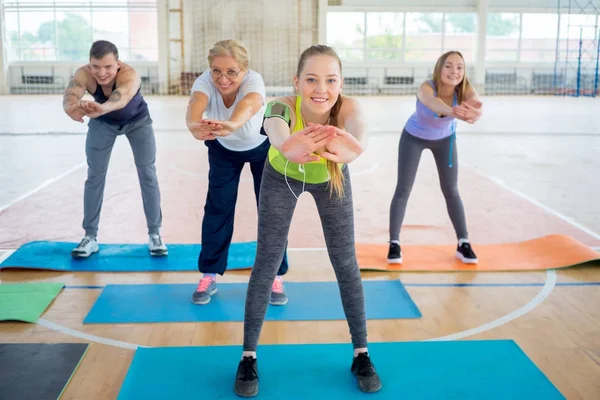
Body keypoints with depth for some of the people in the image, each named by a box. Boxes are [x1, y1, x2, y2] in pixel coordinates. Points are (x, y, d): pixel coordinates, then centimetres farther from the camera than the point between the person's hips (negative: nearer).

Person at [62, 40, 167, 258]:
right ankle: (90, 236, 8)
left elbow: (123, 95, -63)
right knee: (95, 176, -1)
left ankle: (154, 234, 6)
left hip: (137, 121, -2)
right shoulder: (84, 74, -33)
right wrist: (71, 107, -78)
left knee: (147, 175, -5)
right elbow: (71, 94, -53)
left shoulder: (130, 75, -41)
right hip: (102, 123, 2)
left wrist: (101, 107, -85)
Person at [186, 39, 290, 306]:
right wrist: (195, 126, -79)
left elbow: (249, 104, -62)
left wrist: (231, 124, -85)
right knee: (218, 206, -1)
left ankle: (274, 276, 12)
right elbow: (196, 104, -55)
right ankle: (210, 275, 13)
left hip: (262, 146, -1)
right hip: (223, 149, 2)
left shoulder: (254, 81, -39)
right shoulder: (205, 81, -33)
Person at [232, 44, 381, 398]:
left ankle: (361, 354, 18)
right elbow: (275, 128, -62)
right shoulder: (283, 106, -38)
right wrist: (287, 147, -86)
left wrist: (355, 147, -84)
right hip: (282, 177, -1)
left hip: (331, 177, 1)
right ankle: (249, 358, 13)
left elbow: (359, 127, -60)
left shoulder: (346, 107, -36)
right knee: (267, 263, -2)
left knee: (346, 263, 1)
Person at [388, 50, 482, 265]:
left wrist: (475, 111, -79)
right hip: (414, 137, -2)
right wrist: (452, 112, -85)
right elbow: (433, 102, -62)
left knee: (451, 191, 2)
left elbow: (475, 102, -53)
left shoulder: (465, 89, -30)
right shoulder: (426, 88, -37)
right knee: (403, 190, -4)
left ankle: (463, 243, 14)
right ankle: (394, 243, 7)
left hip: (444, 139, 2)